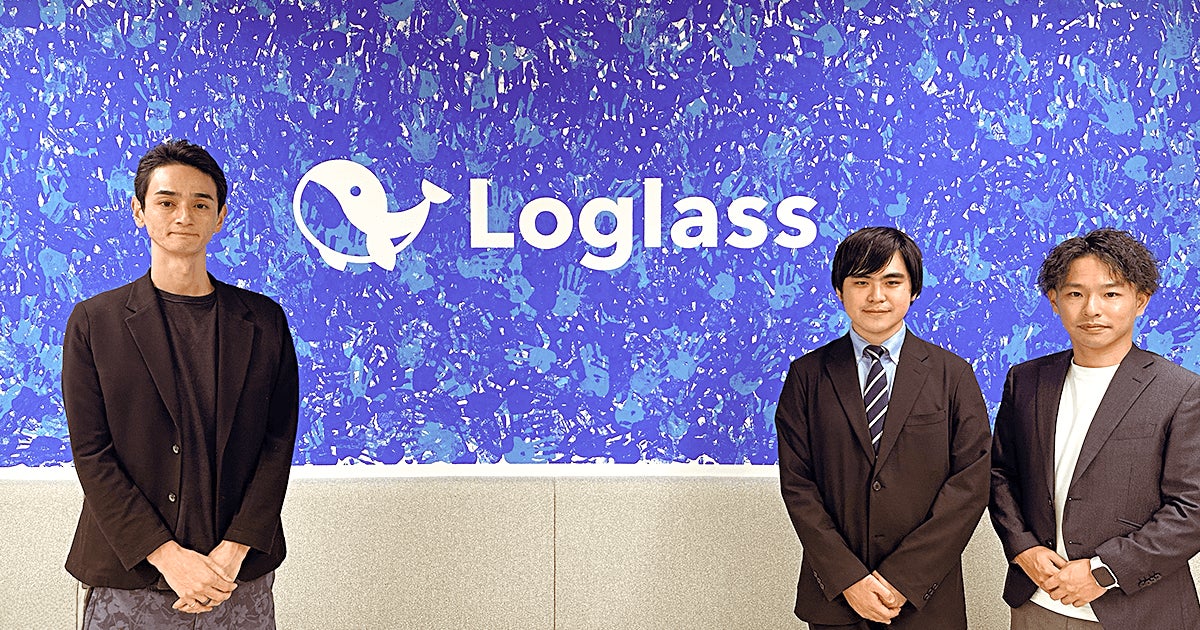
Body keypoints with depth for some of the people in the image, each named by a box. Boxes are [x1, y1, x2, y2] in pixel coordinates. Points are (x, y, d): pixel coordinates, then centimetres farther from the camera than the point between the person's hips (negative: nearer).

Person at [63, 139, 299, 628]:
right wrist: (167, 555, -12)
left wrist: (232, 551, -10)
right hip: (128, 577, -1)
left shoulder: (265, 321, 3)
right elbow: (91, 454, -4)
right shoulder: (94, 322, 1)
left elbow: (278, 444, 0)